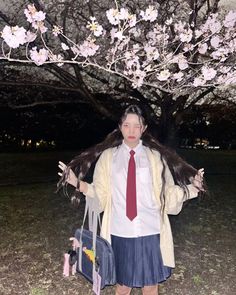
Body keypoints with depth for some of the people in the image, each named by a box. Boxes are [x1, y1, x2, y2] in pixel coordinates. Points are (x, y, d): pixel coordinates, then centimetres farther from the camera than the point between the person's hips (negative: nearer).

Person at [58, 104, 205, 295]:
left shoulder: (156, 156, 1)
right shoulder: (108, 156, 2)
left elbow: (167, 193, 0)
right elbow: (100, 192, 2)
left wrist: (193, 187, -13)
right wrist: (77, 183, -10)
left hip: (150, 231, 0)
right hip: (120, 231, 1)